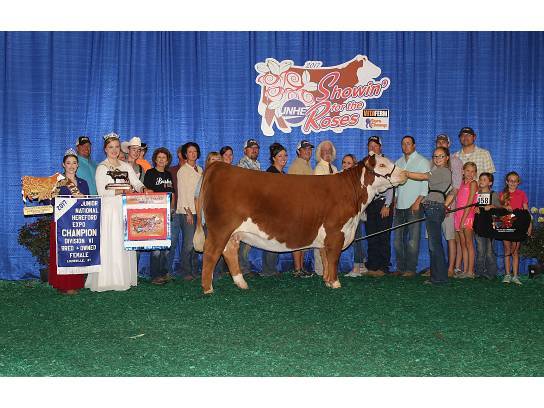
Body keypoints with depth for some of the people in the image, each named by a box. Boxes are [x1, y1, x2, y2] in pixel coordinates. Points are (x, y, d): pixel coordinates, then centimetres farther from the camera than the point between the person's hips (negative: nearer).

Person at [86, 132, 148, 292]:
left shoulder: (126, 166, 16)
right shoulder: (101, 168, 2)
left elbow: (137, 183, 6)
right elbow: (102, 191, -9)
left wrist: (141, 188, -17)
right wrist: (121, 191, -19)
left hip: (125, 209, 4)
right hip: (109, 210, -4)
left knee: (125, 244, 2)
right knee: (110, 244, -7)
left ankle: (125, 278, 6)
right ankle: (109, 280, -5)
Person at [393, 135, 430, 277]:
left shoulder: (422, 161, 1)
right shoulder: (398, 163, 19)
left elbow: (427, 184, -6)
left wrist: (417, 202, -14)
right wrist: (395, 202, 12)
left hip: (414, 206, -6)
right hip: (400, 206, 6)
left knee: (413, 239, -7)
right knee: (398, 238, 5)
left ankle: (411, 269, -2)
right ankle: (400, 268, 13)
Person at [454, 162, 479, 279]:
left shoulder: (473, 183, -5)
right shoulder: (462, 183, 16)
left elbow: (470, 203, -12)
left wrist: (463, 219, -17)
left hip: (467, 216, -7)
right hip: (459, 216, 7)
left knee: (469, 244, -5)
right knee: (463, 244, 8)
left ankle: (470, 271, -3)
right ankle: (464, 270, 12)